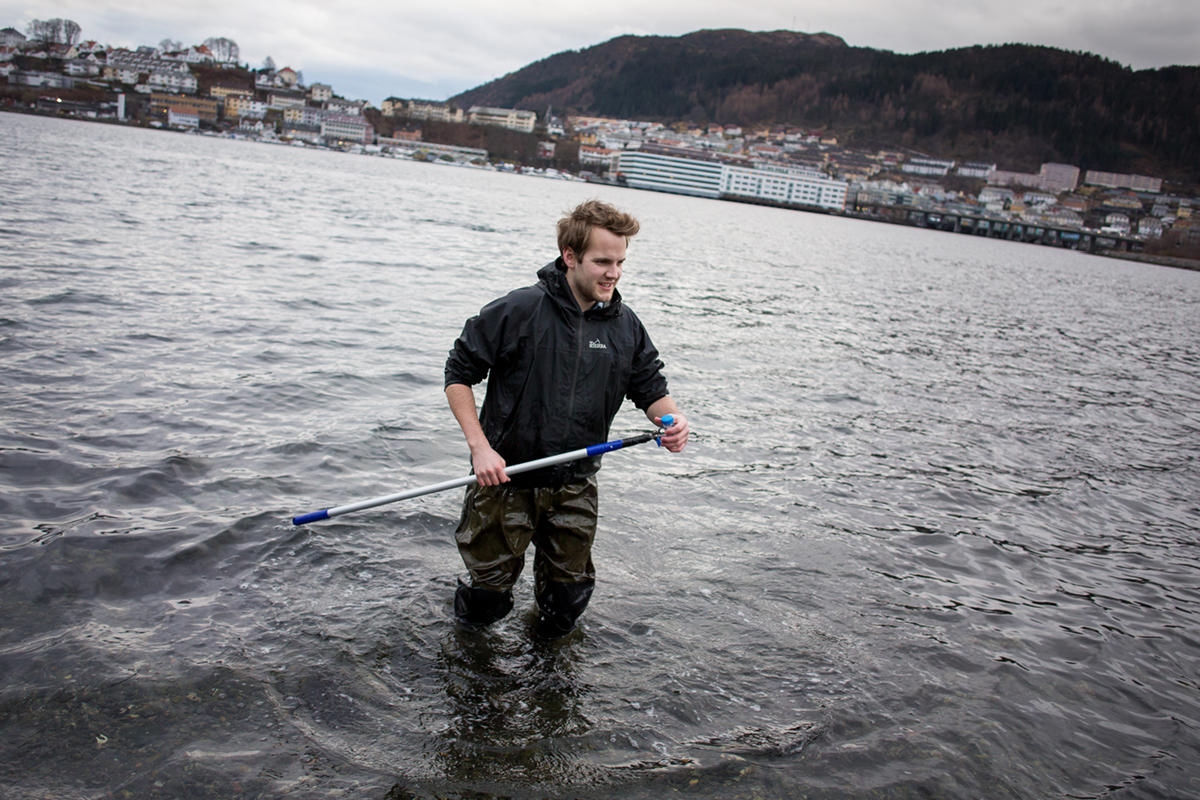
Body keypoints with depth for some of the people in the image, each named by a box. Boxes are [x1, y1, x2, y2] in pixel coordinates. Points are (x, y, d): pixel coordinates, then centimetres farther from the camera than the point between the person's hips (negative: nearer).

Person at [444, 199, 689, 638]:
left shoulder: (625, 325, -1)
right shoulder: (519, 310, -14)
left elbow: (651, 388, 10)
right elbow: (458, 373, -7)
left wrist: (672, 418, -14)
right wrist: (480, 446, -16)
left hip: (575, 488, 4)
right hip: (506, 477, -3)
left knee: (566, 603, 13)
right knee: (486, 601, 8)